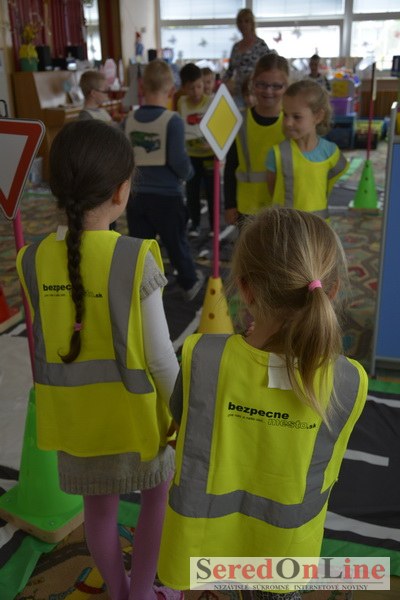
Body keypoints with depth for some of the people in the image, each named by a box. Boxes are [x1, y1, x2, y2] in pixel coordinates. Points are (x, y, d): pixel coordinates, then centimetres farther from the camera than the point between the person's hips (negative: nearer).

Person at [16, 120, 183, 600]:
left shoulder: (33, 260, -10)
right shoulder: (135, 258, -22)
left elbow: (38, 350, -1)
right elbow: (160, 356, -16)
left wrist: (55, 403, 14)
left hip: (74, 415, 4)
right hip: (133, 412, -3)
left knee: (99, 507, 23)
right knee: (158, 494, 23)